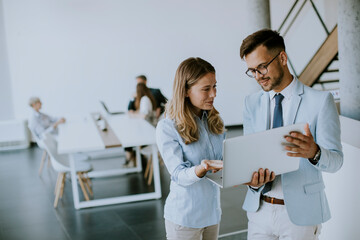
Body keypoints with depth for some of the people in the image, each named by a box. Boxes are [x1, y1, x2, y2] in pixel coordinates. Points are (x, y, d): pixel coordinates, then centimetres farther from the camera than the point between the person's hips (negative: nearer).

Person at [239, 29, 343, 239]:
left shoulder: (320, 101, -8)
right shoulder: (252, 103, 5)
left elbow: (336, 160, -11)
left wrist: (314, 152, -34)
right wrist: (253, 179, -19)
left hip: (300, 214, -3)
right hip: (259, 209, 3)